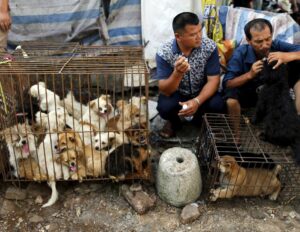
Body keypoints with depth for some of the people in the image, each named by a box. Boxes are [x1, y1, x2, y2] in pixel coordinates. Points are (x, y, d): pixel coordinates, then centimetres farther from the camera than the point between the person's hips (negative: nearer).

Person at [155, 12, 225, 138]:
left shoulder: (210, 47, -19)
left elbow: (213, 80, -17)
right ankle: (174, 122, 7)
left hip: (201, 92, 1)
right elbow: (165, 91, -23)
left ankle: (200, 120, 9)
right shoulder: (164, 53, -23)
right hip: (176, 93, -1)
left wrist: (197, 101, -34)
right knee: (164, 107, -31)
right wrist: (178, 73, -44)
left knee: (218, 104, -28)